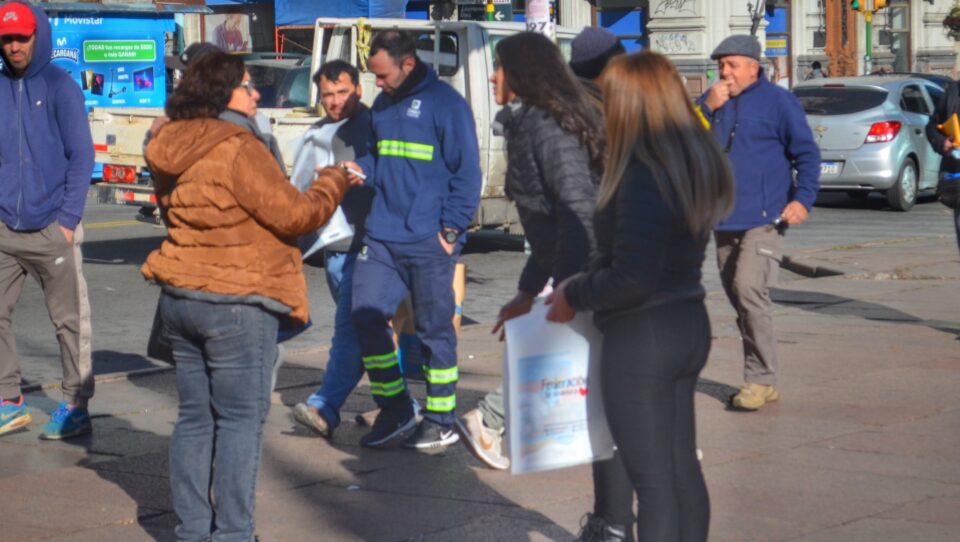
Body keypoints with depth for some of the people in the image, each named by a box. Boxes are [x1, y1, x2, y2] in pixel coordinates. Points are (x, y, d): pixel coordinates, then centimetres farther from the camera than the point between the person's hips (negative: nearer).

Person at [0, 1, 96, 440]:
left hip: (52, 228, -4)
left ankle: (75, 407, 11)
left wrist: (68, 219, -10)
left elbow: (81, 156, -5)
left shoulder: (61, 87, -3)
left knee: (69, 321, 3)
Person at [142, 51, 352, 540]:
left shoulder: (172, 149, 9)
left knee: (195, 417, 13)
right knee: (240, 419, -1)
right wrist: (333, 181, 2)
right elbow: (293, 214, -15)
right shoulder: (236, 150, -18)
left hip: (180, 297, 8)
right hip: (236, 301, -8)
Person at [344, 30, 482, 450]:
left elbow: (467, 174, -8)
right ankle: (395, 410, 14)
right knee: (366, 315, -1)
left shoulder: (445, 104, -8)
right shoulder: (383, 105, 13)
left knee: (435, 329, 3)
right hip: (382, 236, 6)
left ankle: (441, 423, 15)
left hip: (428, 241, -6)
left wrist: (451, 229, -13)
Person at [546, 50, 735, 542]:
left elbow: (633, 279, -24)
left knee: (653, 480, 0)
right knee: (683, 468, 17)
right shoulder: (694, 164, 6)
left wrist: (574, 296, -8)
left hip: (642, 337, -9)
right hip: (688, 325, 9)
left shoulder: (642, 175, -22)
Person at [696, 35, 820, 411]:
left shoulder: (777, 101, -2)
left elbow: (806, 152, -2)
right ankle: (761, 382, 19)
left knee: (749, 288, -21)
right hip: (724, 221, 6)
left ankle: (761, 379, -14)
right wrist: (707, 108, -9)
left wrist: (803, 198, -14)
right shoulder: (711, 100, 13)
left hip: (764, 218, -6)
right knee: (739, 299, 10)